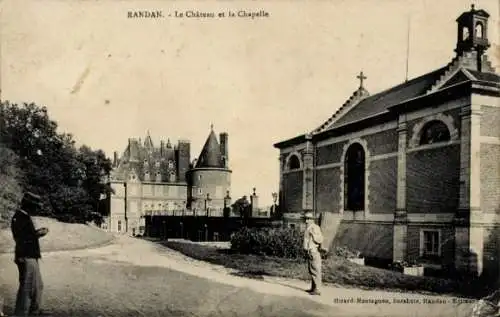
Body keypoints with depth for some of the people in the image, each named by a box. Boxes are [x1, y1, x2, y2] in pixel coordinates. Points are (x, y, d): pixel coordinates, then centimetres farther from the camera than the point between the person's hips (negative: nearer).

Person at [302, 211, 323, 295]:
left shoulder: (315, 228, -13)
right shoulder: (308, 228, 16)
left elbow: (320, 240, -20)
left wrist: (313, 234, -23)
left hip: (314, 252, -10)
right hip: (309, 252, 10)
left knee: (315, 271, -7)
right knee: (311, 271, 13)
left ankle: (317, 290, -3)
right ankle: (313, 288, 20)